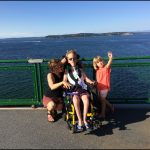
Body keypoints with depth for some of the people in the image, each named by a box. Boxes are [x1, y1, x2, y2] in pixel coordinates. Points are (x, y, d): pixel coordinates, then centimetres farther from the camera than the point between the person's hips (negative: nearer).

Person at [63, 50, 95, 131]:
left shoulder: (80, 70, 17)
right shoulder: (67, 71, 13)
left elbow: (86, 78, 13)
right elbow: (64, 81, 8)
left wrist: (91, 82, -6)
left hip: (82, 89, 1)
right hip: (73, 91, -1)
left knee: (86, 100, -31)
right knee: (75, 101, -34)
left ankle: (84, 120, -21)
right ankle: (80, 121, -27)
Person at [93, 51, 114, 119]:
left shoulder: (106, 68, -13)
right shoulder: (97, 70, 6)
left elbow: (109, 64, -35)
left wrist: (110, 58, -51)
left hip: (104, 86, -7)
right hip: (99, 87, 7)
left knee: (102, 99, 3)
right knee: (100, 99, 17)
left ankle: (102, 114, 19)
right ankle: (111, 106, 37)